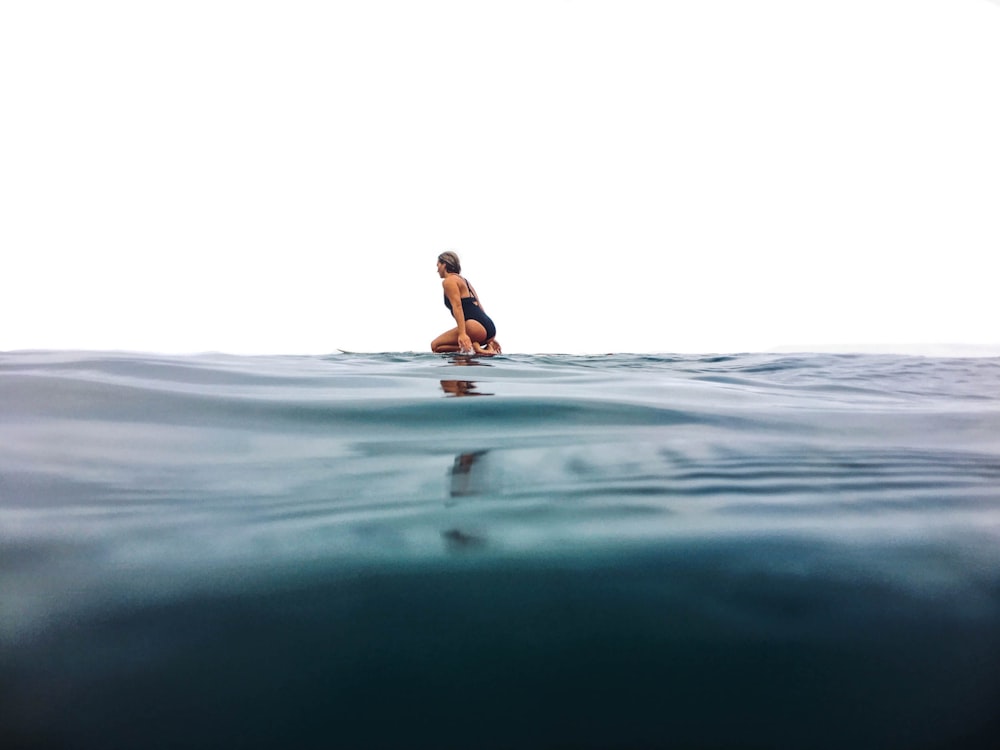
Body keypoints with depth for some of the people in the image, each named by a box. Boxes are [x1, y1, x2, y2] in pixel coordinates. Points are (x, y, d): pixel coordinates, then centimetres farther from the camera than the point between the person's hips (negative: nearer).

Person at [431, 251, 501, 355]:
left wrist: (462, 334, -26)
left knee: (435, 346, -1)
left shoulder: (449, 281, 2)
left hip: (475, 326, -9)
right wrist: (491, 337, 24)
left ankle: (474, 347, -15)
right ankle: (487, 345, 6)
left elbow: (457, 307, -14)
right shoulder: (464, 281, 29)